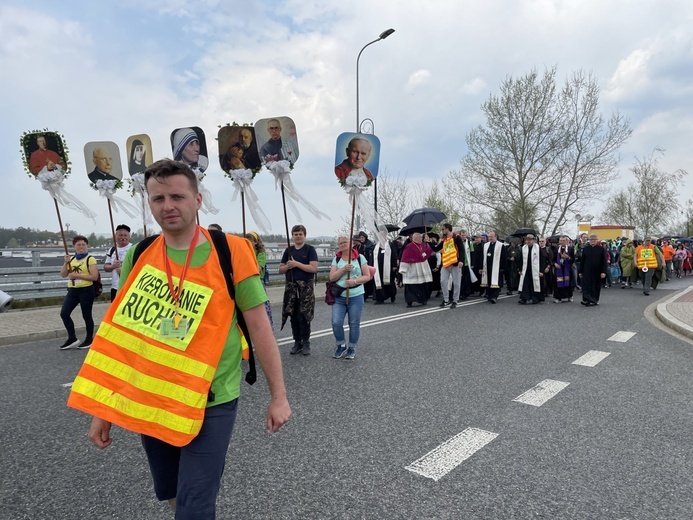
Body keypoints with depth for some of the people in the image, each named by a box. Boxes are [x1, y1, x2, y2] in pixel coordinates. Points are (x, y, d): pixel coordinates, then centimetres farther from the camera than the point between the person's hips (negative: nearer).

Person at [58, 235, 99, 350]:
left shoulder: (90, 259, -8)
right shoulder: (71, 259, 11)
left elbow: (95, 277, -16)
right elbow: (63, 275, 8)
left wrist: (78, 275, -19)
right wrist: (66, 263, -6)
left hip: (86, 290, -6)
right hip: (72, 290, 6)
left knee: (86, 315, 2)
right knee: (64, 313, -1)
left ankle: (89, 339, 17)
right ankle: (72, 338, 12)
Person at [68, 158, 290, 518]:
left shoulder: (230, 253, -12)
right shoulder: (138, 256, -1)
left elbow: (259, 327, -8)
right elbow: (120, 332, 5)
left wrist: (278, 396, -6)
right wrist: (103, 409, 7)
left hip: (210, 402, -4)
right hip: (149, 401, 5)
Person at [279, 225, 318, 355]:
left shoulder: (310, 249, -2)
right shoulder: (288, 250, 11)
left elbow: (314, 268, -13)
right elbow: (280, 270, 13)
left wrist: (296, 264, -16)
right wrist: (288, 266, -8)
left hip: (305, 287, -4)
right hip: (291, 287, 4)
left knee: (303, 316, -3)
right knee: (293, 316, 7)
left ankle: (306, 342, 10)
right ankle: (297, 342, 18)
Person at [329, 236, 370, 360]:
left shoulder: (359, 257, 0)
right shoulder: (336, 259, 7)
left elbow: (367, 276, -1)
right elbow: (332, 277, -2)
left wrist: (354, 281, -17)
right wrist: (343, 269, -15)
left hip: (356, 296, -1)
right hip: (339, 296, 2)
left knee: (354, 323, 5)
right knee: (336, 322, -7)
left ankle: (352, 348, 24)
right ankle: (341, 345, 17)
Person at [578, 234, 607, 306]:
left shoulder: (601, 249, -1)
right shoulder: (585, 249, 3)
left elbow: (604, 261, -3)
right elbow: (582, 261, 6)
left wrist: (603, 272, -11)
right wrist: (580, 271, 4)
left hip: (597, 272, 0)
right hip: (587, 272, 0)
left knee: (596, 286, 9)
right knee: (587, 286, -7)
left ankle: (595, 300, 21)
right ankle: (587, 300, -8)